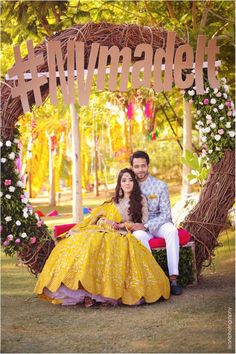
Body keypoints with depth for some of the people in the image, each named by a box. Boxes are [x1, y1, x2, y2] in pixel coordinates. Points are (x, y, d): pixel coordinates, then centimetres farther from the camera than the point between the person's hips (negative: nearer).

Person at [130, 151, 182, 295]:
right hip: (139, 226, 1)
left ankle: (173, 278, -37)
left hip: (159, 224, 0)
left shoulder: (160, 185, -2)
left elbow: (166, 213, -7)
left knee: (172, 230, -34)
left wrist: (146, 226, -20)